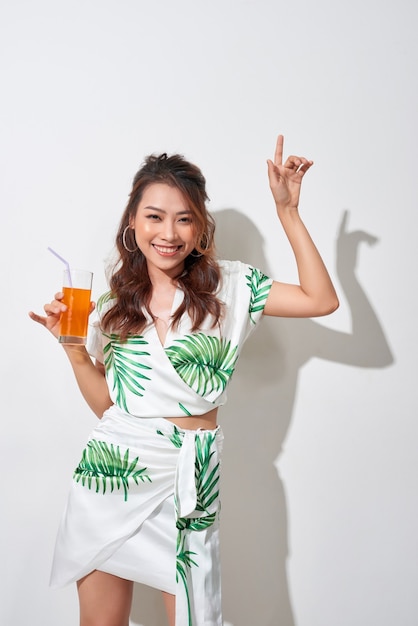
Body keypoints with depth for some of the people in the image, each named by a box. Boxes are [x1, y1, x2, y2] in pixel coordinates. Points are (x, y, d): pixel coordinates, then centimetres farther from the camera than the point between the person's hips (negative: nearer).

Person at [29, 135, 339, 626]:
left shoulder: (228, 286, -2)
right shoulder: (116, 301, 4)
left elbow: (321, 300, -12)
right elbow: (104, 402, 6)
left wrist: (287, 210, -12)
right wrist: (72, 345, -8)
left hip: (188, 479, -2)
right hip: (110, 471, 3)